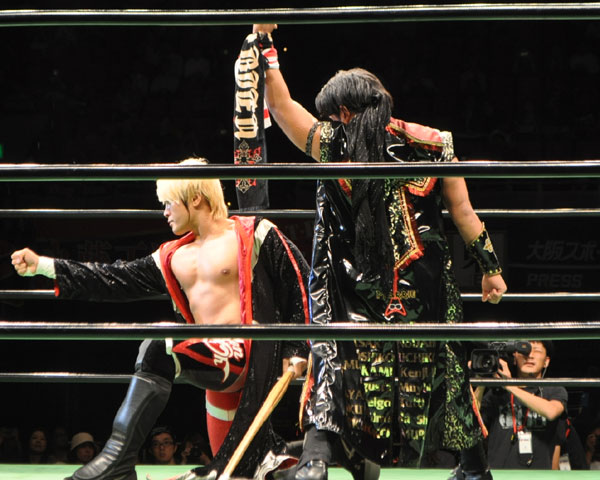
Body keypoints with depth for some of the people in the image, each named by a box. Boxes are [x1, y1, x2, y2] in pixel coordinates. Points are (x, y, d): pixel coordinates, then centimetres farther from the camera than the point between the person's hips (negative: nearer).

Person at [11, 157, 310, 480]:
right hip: (215, 362, 8)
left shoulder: (254, 235, 0)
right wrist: (44, 266, 14)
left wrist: (296, 350, -7)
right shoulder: (175, 258, 20)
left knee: (160, 349, -26)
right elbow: (119, 280, 18)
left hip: (247, 354, -8)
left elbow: (301, 284, -1)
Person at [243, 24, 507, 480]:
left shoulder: (332, 146, -3)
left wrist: (263, 41, 13)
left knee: (335, 364, 0)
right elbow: (464, 213, 4)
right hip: (425, 287, 2)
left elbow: (281, 105, 6)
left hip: (356, 292, -2)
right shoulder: (433, 144, 2)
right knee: (442, 372, 16)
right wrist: (491, 267, 15)